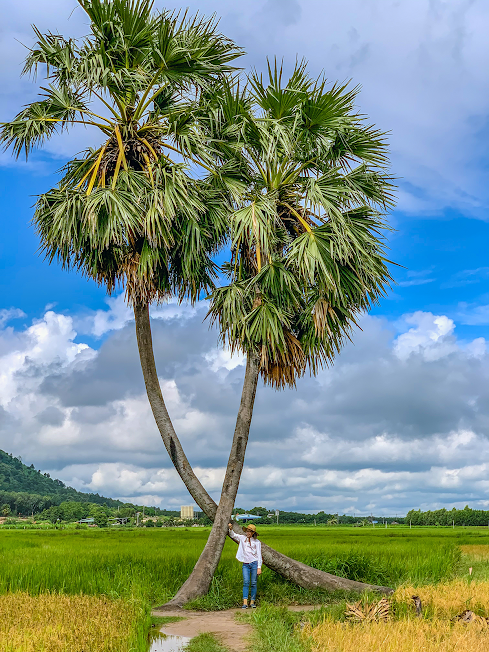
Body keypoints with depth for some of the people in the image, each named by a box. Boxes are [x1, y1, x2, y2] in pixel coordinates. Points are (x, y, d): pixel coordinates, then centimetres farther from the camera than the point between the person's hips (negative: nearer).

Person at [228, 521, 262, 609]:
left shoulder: (257, 542, 6)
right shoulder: (242, 538, 12)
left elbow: (259, 555, 4)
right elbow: (233, 535, 9)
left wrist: (259, 567, -3)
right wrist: (230, 529, -13)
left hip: (254, 563, -1)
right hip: (245, 564, 1)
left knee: (253, 583, -1)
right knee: (246, 582, -10)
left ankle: (252, 601, 8)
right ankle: (245, 602, -14)